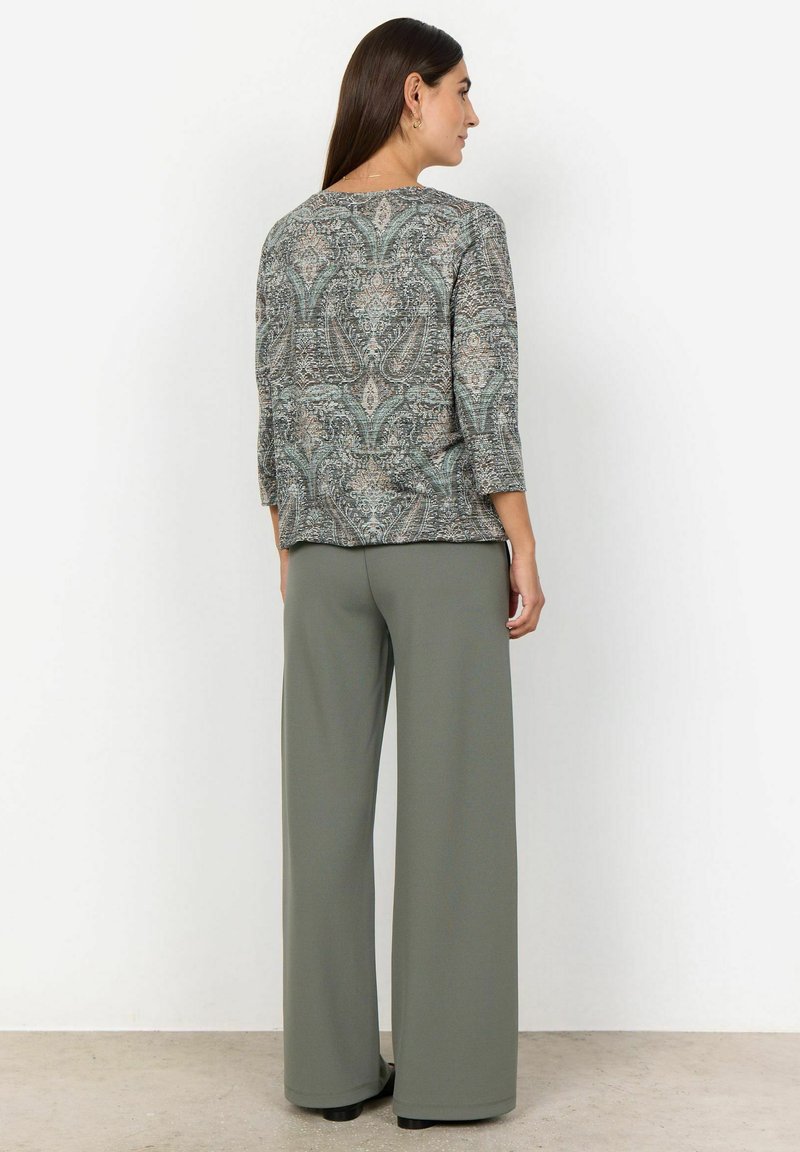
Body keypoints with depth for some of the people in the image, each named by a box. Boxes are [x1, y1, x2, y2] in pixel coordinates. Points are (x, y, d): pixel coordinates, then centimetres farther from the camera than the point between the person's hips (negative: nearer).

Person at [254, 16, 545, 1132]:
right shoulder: (469, 227, -7)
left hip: (328, 548, 4)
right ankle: (444, 1074, 9)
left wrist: (290, 559, 12)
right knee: (450, 811, 3)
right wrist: (525, 553, -5)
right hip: (443, 547, -4)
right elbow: (485, 405, -13)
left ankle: (335, 1064, 15)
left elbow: (279, 415, 4)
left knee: (329, 809, 9)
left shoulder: (291, 237, 6)